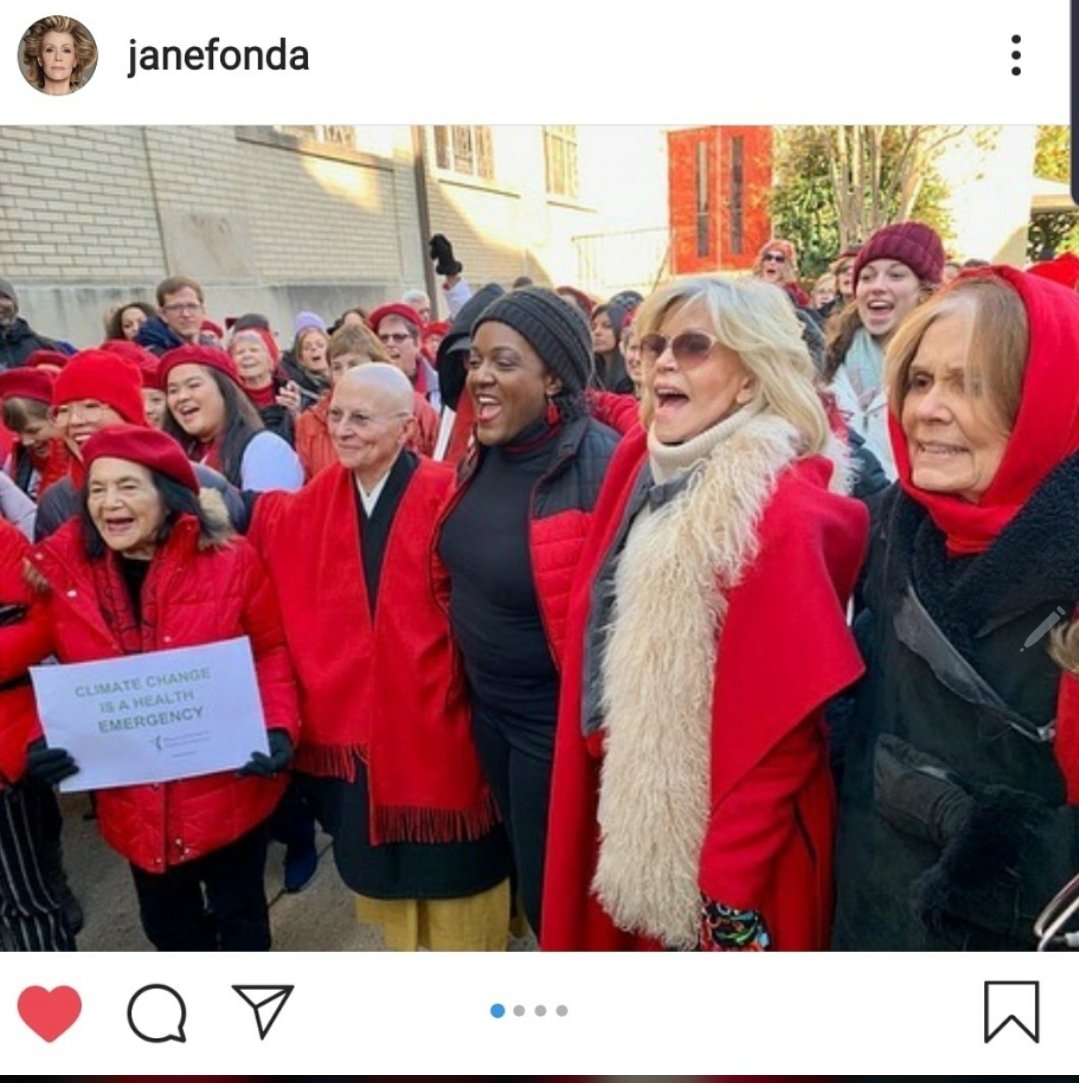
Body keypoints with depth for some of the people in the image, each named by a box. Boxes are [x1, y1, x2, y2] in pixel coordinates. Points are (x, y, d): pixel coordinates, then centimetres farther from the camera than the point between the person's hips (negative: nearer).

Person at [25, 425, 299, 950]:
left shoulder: (230, 559, -14)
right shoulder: (60, 570, -6)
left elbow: (272, 651, -8)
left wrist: (278, 728, -21)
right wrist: (42, 740, -14)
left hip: (228, 786, -2)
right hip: (130, 798, 3)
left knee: (239, 910, 20)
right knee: (165, 918, 25)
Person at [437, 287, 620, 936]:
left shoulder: (602, 469, -25)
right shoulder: (483, 454, -1)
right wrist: (474, 680, 16)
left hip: (558, 719, -7)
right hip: (488, 705, 8)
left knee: (554, 890, 13)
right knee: (524, 864, 27)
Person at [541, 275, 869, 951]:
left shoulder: (783, 513, -23)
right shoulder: (644, 466, -1)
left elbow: (779, 723, -21)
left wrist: (733, 888, -16)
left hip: (726, 839, -6)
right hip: (636, 808, 7)